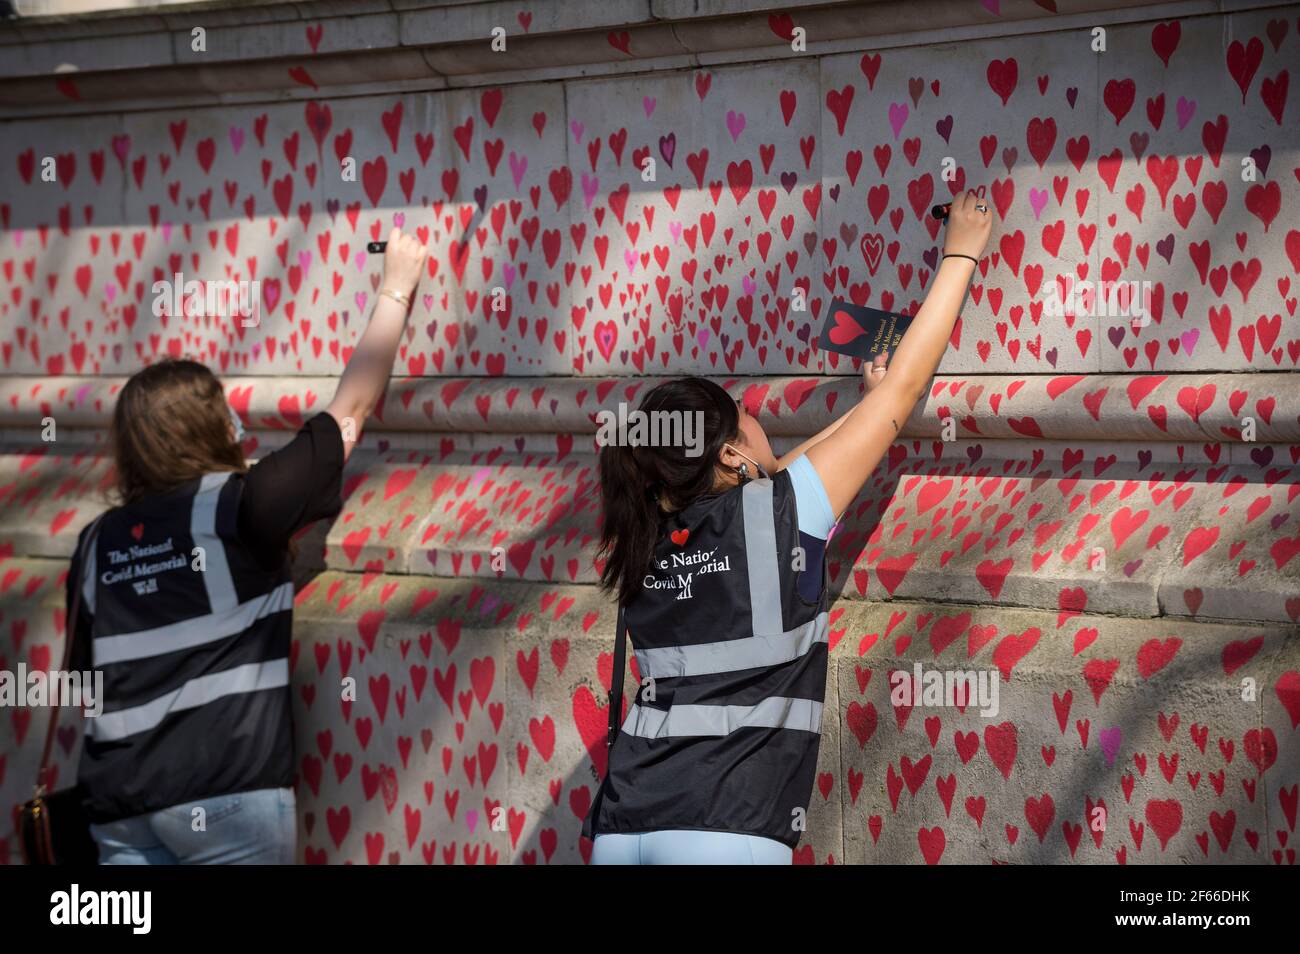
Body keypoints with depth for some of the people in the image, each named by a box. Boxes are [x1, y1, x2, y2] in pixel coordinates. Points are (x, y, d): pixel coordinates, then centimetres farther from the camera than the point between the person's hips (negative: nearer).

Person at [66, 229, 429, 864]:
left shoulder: (100, 542, 10)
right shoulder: (241, 508, -4)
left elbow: (92, 675, 16)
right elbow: (353, 406, 5)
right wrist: (397, 289, 16)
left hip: (119, 798, 5)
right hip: (227, 794, -5)